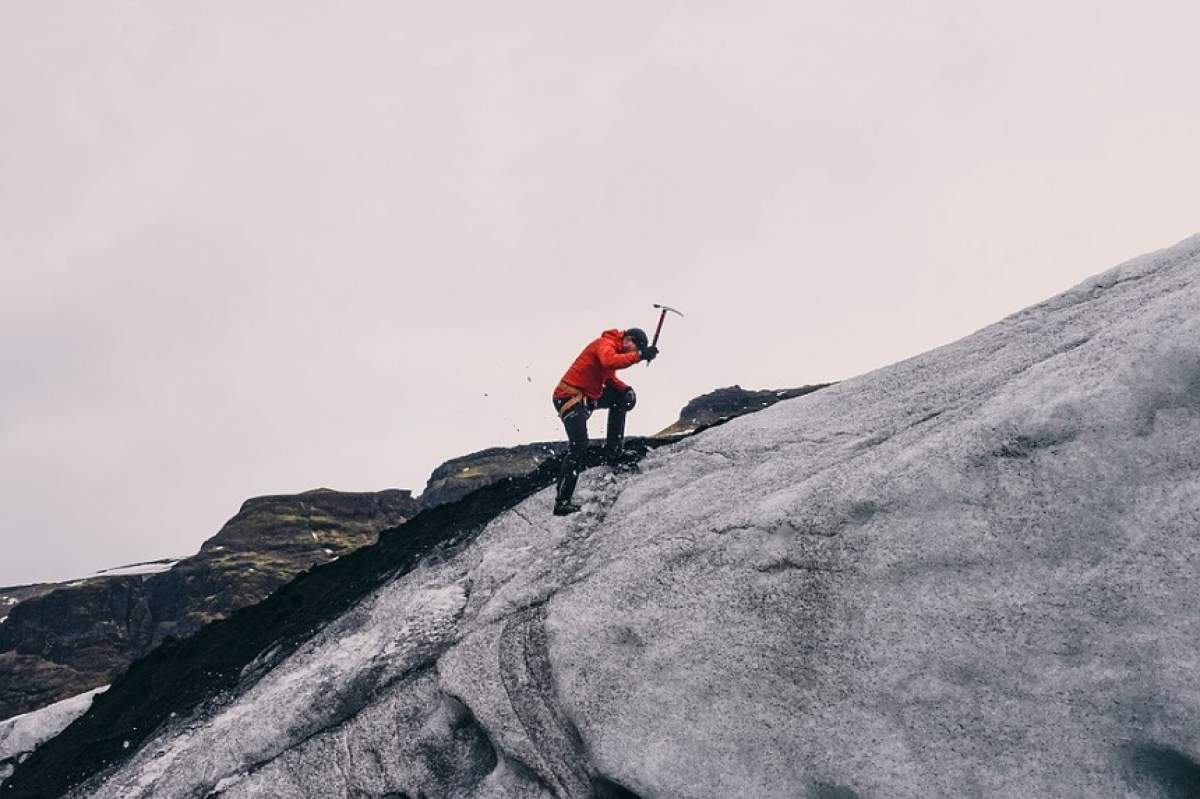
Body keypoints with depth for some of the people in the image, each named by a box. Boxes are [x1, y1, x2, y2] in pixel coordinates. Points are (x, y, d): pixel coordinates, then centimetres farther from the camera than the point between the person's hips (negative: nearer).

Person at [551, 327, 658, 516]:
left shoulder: (615, 350, 15)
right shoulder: (605, 344, -14)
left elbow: (609, 378, 19)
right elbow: (609, 362, -37)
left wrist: (625, 388, 1)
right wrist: (639, 355, -36)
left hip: (589, 397, 10)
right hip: (570, 396, -10)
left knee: (624, 398, 13)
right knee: (579, 447, -18)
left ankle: (613, 453, 12)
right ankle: (562, 502, -17)